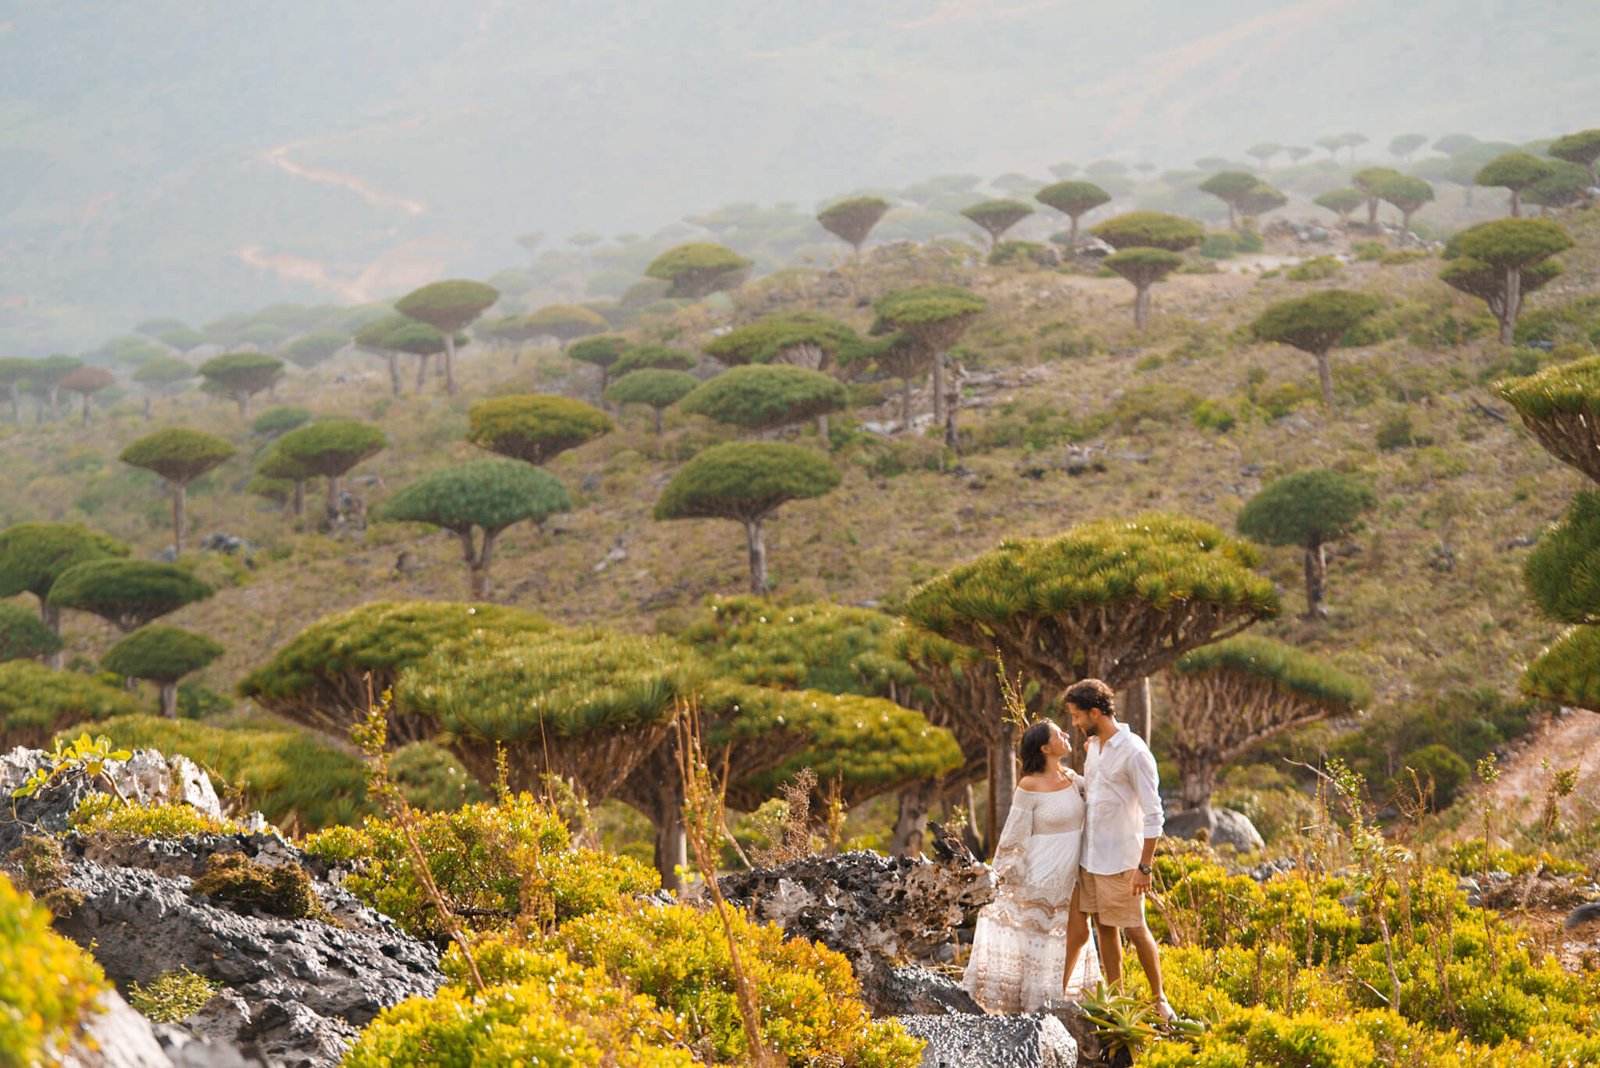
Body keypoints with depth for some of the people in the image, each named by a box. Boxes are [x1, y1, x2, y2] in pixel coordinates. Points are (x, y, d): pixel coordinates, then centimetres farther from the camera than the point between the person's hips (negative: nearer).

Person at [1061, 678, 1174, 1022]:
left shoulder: (1134, 752, -18)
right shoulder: (1093, 746, 7)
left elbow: (1153, 814, -17)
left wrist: (1144, 867, -19)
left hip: (1119, 859, -7)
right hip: (1090, 854, 7)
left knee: (1134, 929, 2)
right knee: (1103, 927, 12)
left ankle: (1159, 999, 15)